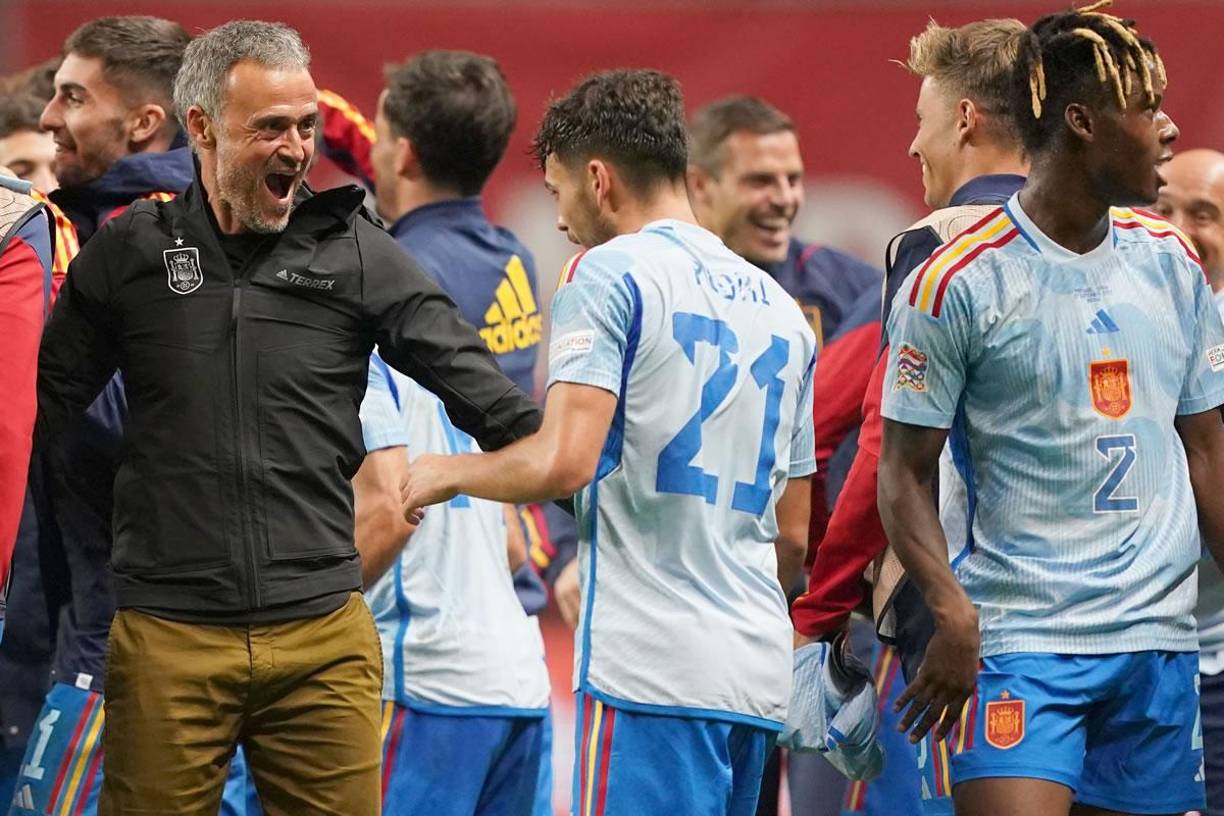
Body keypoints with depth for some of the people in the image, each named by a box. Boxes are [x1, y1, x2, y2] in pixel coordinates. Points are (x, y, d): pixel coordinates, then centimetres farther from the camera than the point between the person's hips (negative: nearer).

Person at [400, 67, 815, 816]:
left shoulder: (611, 274, -3)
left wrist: (446, 473, 2)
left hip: (650, 668, -7)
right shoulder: (781, 307, 18)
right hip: (759, 672, 7)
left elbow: (562, 464, -15)